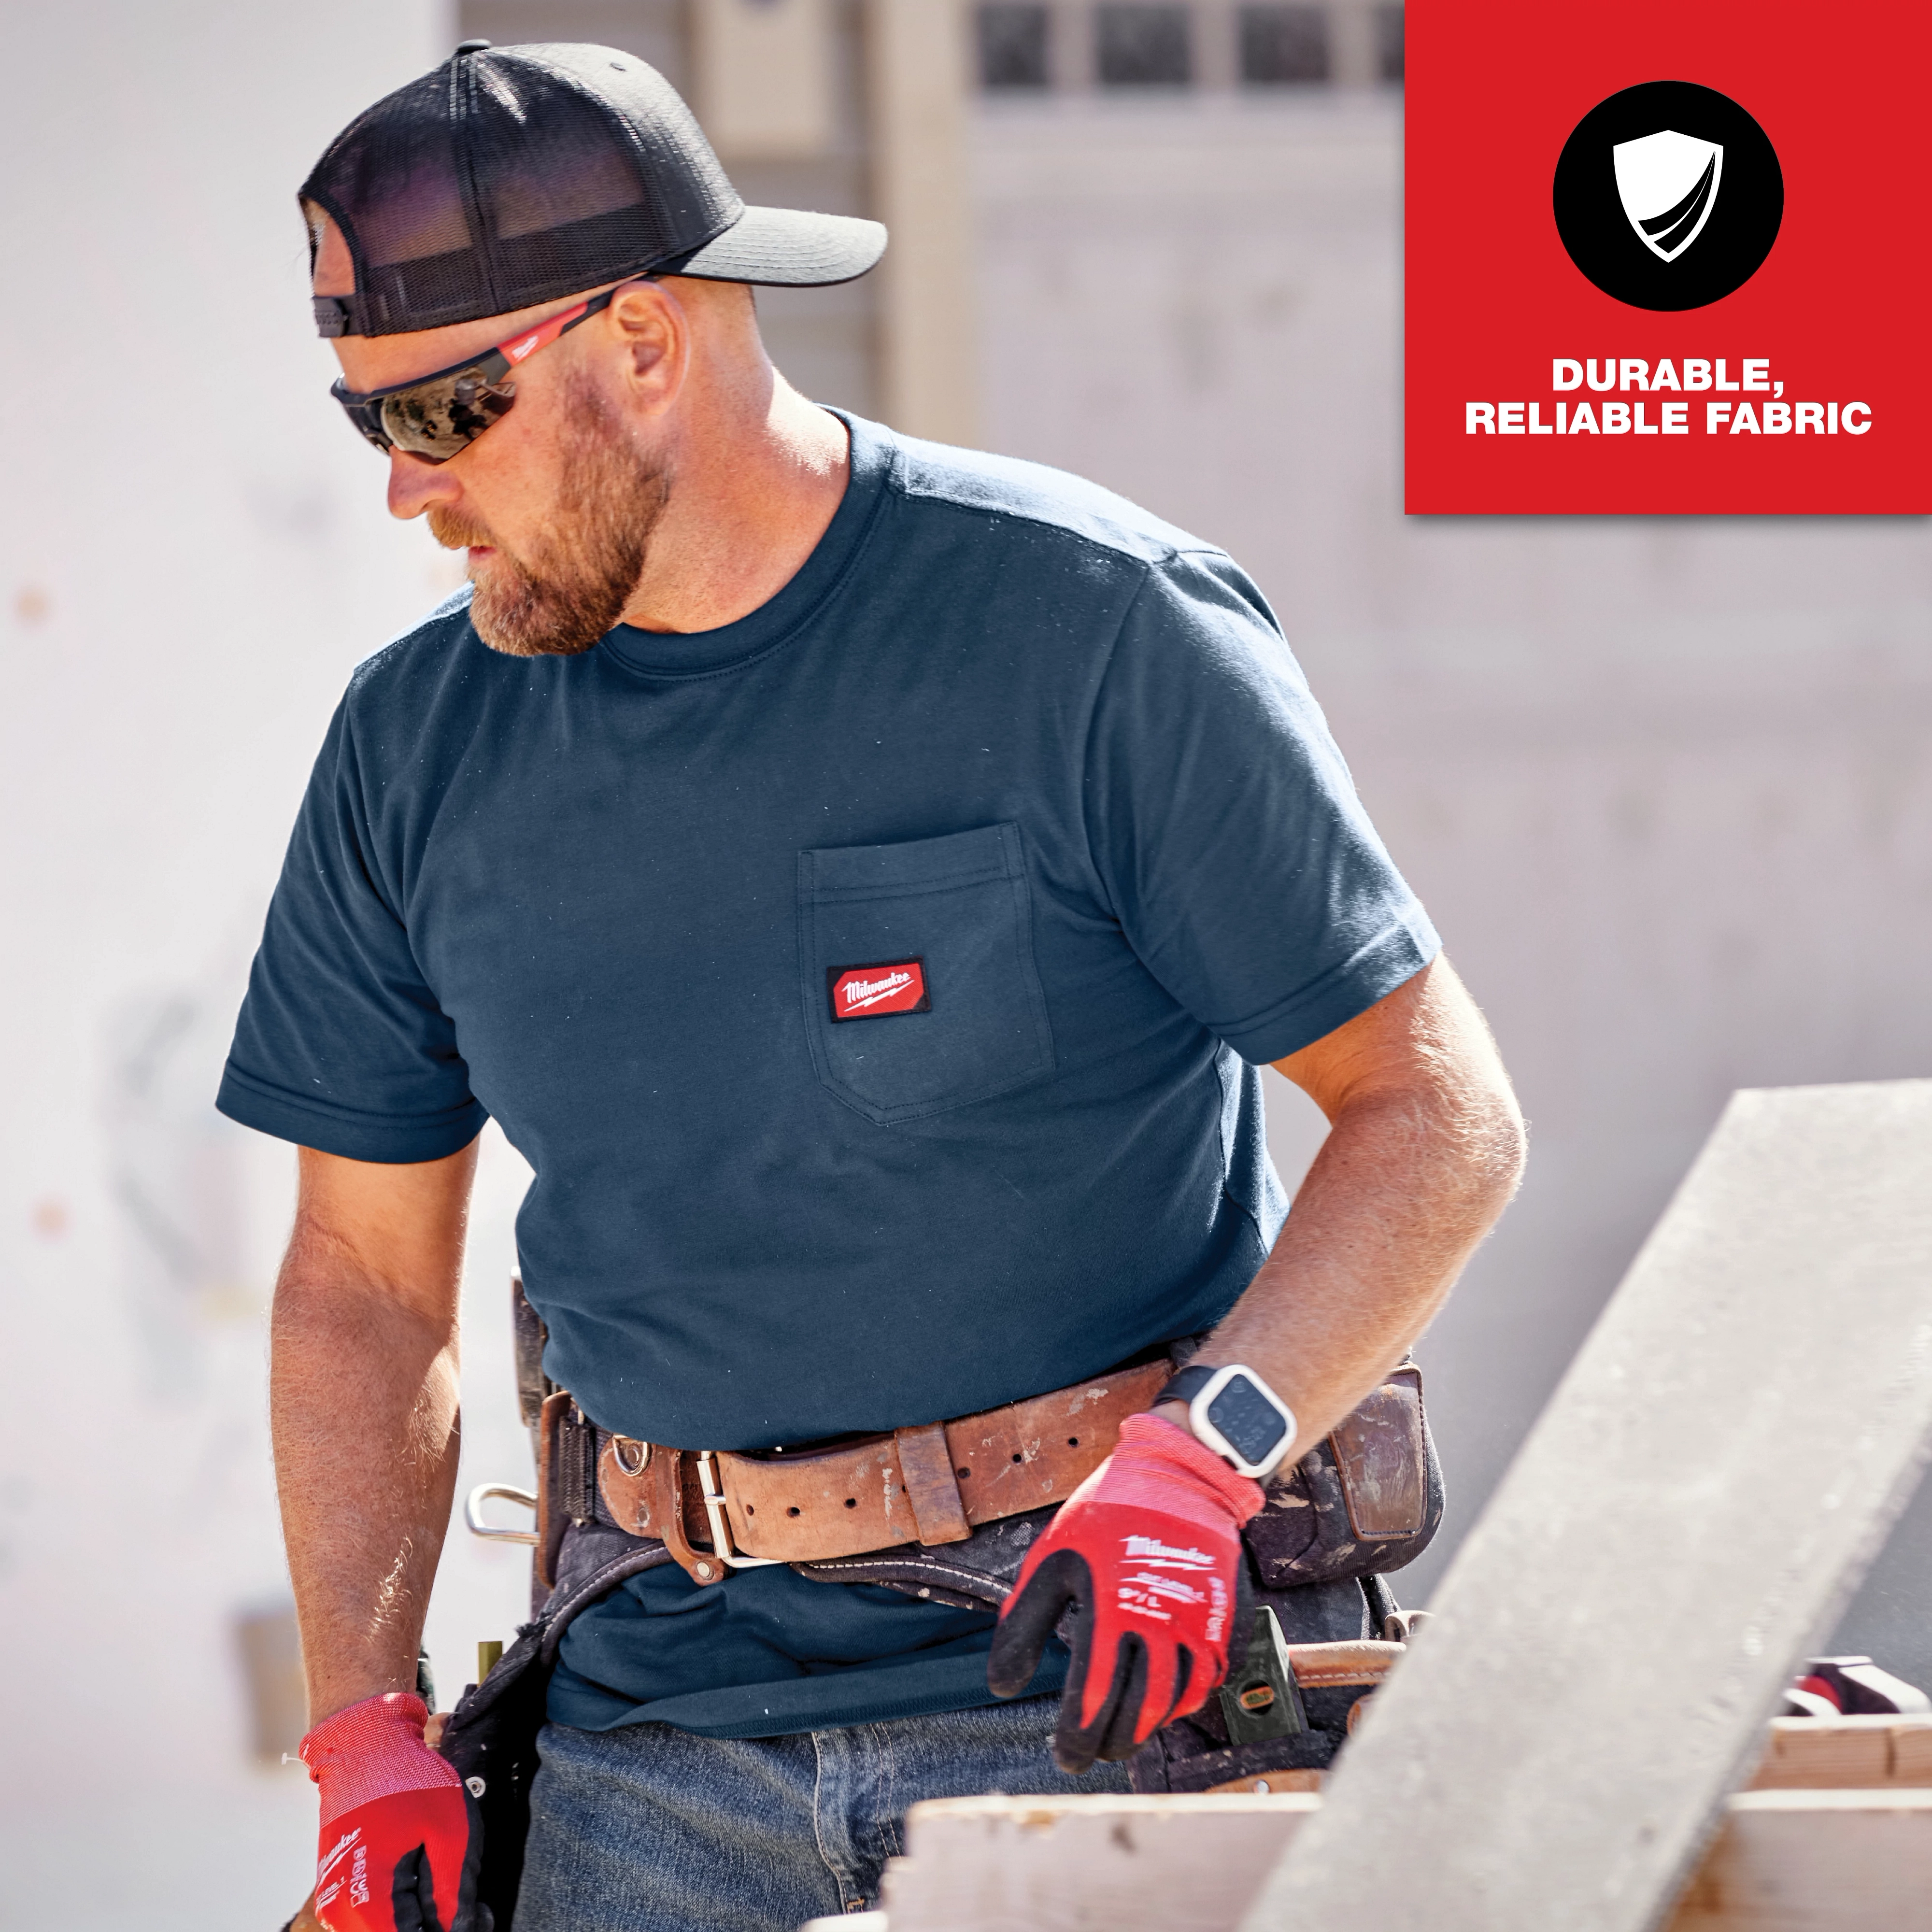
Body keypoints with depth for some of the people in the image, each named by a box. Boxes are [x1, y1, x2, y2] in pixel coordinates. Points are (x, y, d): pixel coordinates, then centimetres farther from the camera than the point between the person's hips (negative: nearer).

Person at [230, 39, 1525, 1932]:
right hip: (655, 1738, 4)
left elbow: (1437, 1115, -7)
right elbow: (365, 1279, 13)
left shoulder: (1097, 624, -8)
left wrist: (1199, 1456, -22)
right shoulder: (415, 745, 5)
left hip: (1106, 1700, -3)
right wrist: (366, 1740, 4)